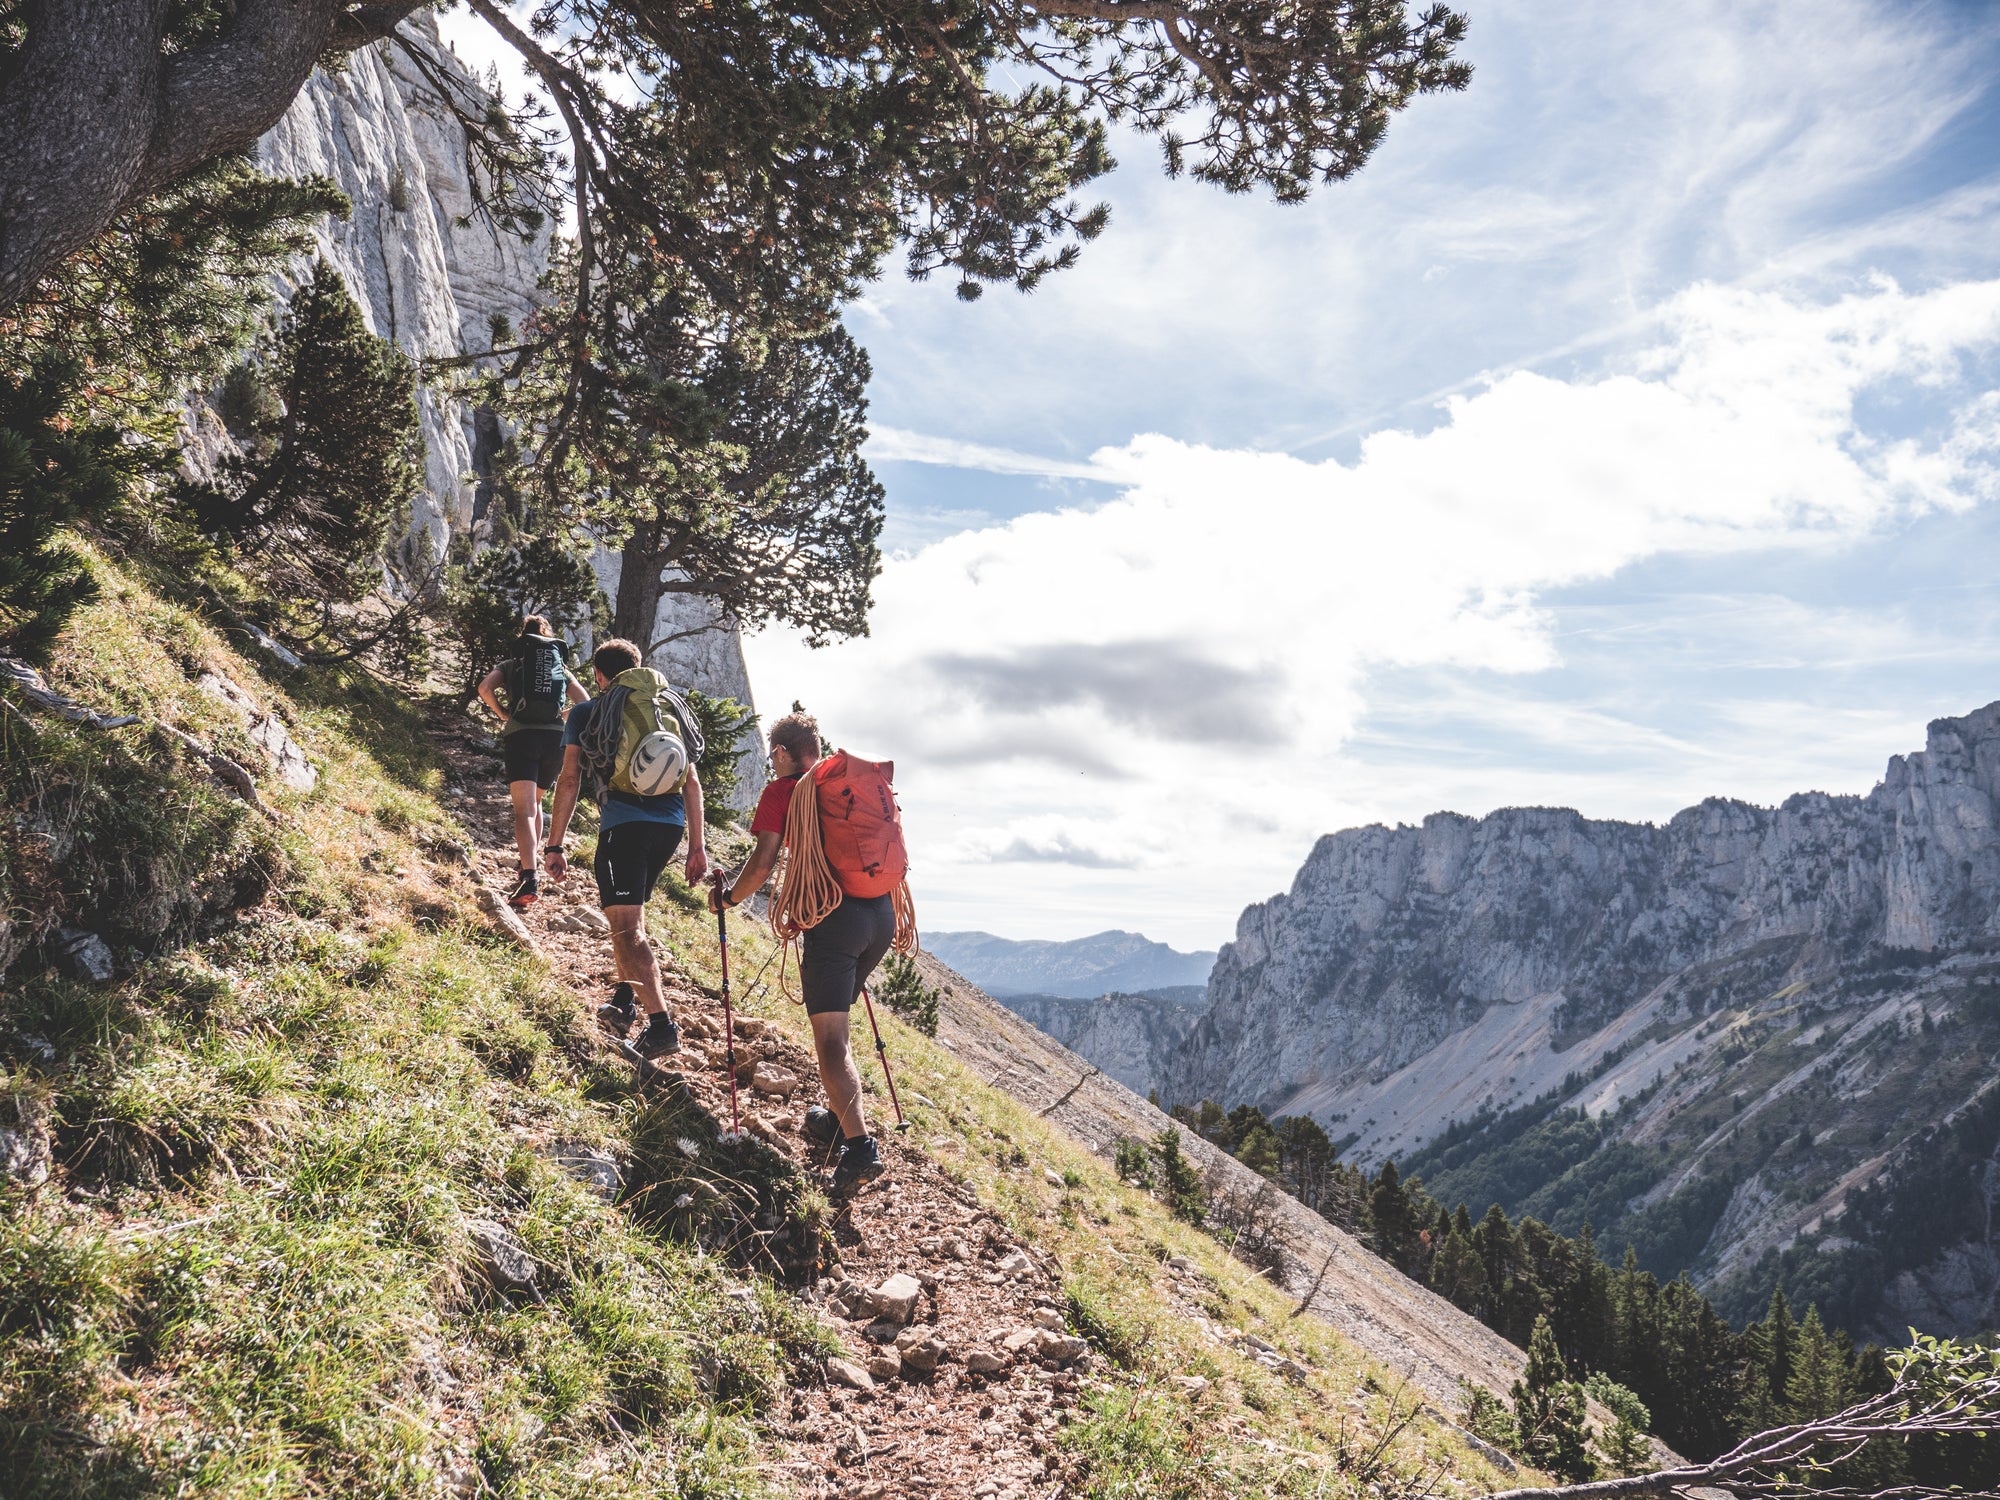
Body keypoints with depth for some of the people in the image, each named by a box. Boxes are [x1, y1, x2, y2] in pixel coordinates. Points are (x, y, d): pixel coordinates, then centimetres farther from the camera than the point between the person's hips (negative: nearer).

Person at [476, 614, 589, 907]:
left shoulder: (510, 665, 15)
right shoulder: (562, 670, 21)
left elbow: (485, 689, -4)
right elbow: (585, 704, 6)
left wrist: (502, 713, 9)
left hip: (520, 736, -3)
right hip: (555, 738, 3)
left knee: (525, 811, -13)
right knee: (534, 803, 26)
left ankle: (529, 880, -29)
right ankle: (528, 863, 34)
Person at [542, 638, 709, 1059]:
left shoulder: (585, 712, 12)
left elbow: (570, 780, 4)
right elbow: (692, 782, 17)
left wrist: (555, 845, 5)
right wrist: (696, 846, 19)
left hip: (623, 823, -5)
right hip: (671, 824, 5)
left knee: (626, 927, -8)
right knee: (631, 911, 27)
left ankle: (661, 1024, -21)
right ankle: (624, 1000, 27)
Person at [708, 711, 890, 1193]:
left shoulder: (781, 791, 4)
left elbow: (763, 864, -5)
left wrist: (727, 898, 12)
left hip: (833, 916, -7)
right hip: (882, 910, 7)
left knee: (831, 1039, -7)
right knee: (838, 1017, 27)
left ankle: (860, 1146, -20)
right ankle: (843, 1116, 33)